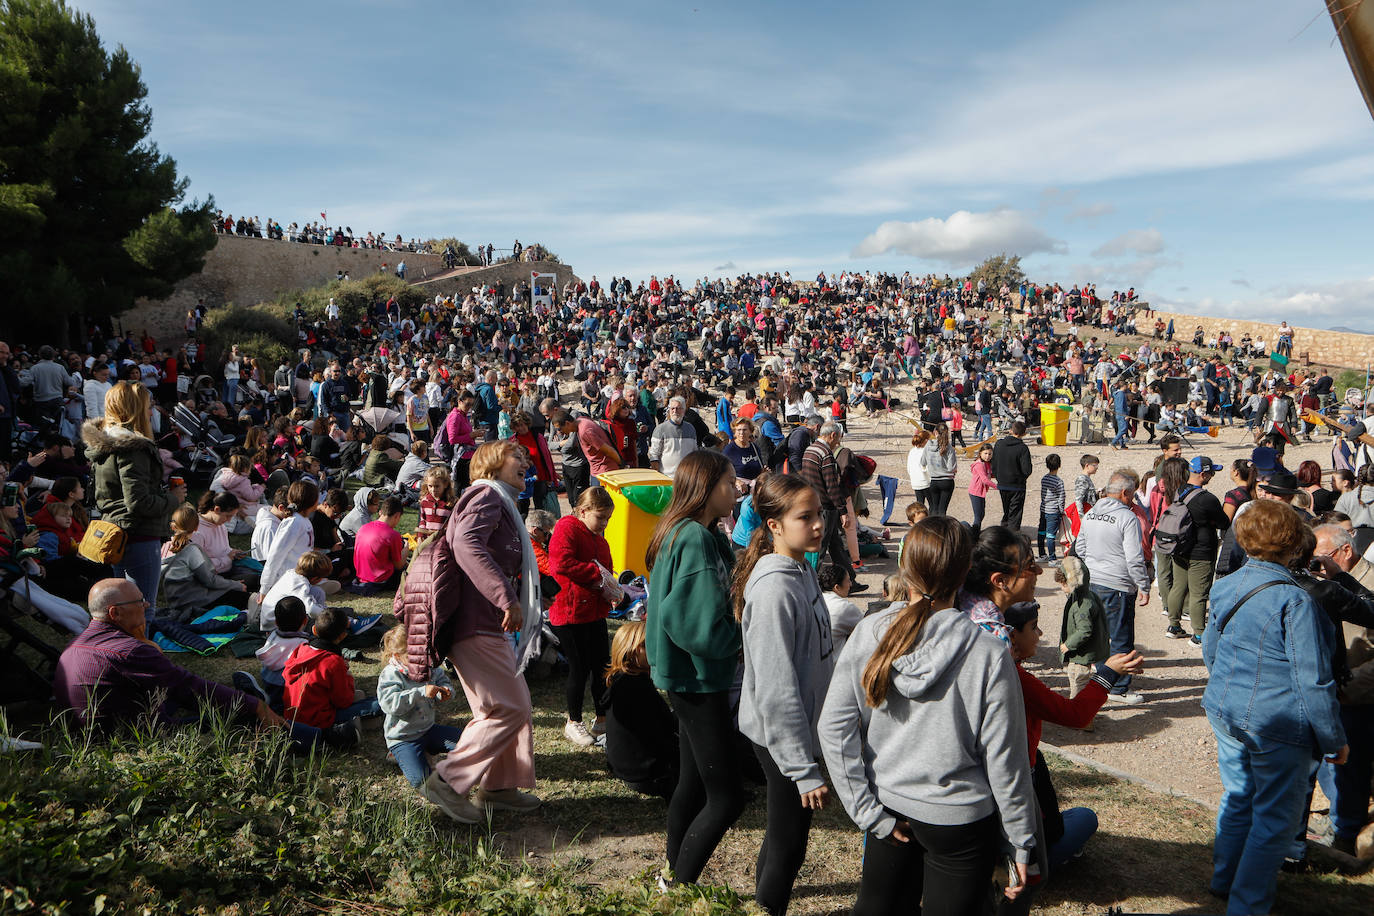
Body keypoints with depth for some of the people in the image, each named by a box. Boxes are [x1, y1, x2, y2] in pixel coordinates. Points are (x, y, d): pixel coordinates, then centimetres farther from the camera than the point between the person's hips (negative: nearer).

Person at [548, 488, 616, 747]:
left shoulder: (598, 538, 16)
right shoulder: (566, 528, -11)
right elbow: (561, 563, -27)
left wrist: (612, 593, 4)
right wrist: (595, 571, -22)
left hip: (595, 613, 8)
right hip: (570, 613, -8)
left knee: (602, 667, 12)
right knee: (580, 669, 0)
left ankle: (602, 719, 26)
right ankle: (573, 723, 17)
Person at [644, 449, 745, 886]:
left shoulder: (689, 534, 10)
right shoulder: (696, 540, -22)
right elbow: (701, 630, -26)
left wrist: (735, 625, 2)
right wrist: (743, 633, -10)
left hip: (688, 678, 10)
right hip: (698, 679, -10)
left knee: (693, 783, 18)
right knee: (727, 796, -3)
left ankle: (676, 877, 30)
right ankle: (680, 888, 8)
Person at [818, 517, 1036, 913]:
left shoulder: (869, 632, -13)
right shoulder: (989, 655, -20)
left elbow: (833, 727, -11)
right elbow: (1004, 761, -14)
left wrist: (867, 812, -3)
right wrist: (1022, 843, 0)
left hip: (888, 806, 3)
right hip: (959, 819, -3)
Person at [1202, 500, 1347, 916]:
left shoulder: (1226, 587, 1)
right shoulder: (1293, 599, -21)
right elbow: (1312, 680, -18)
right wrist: (1334, 741, -7)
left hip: (1224, 712, 7)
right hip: (1278, 725, -7)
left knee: (1237, 798, 23)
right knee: (1275, 817, 8)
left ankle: (1225, 880, 38)